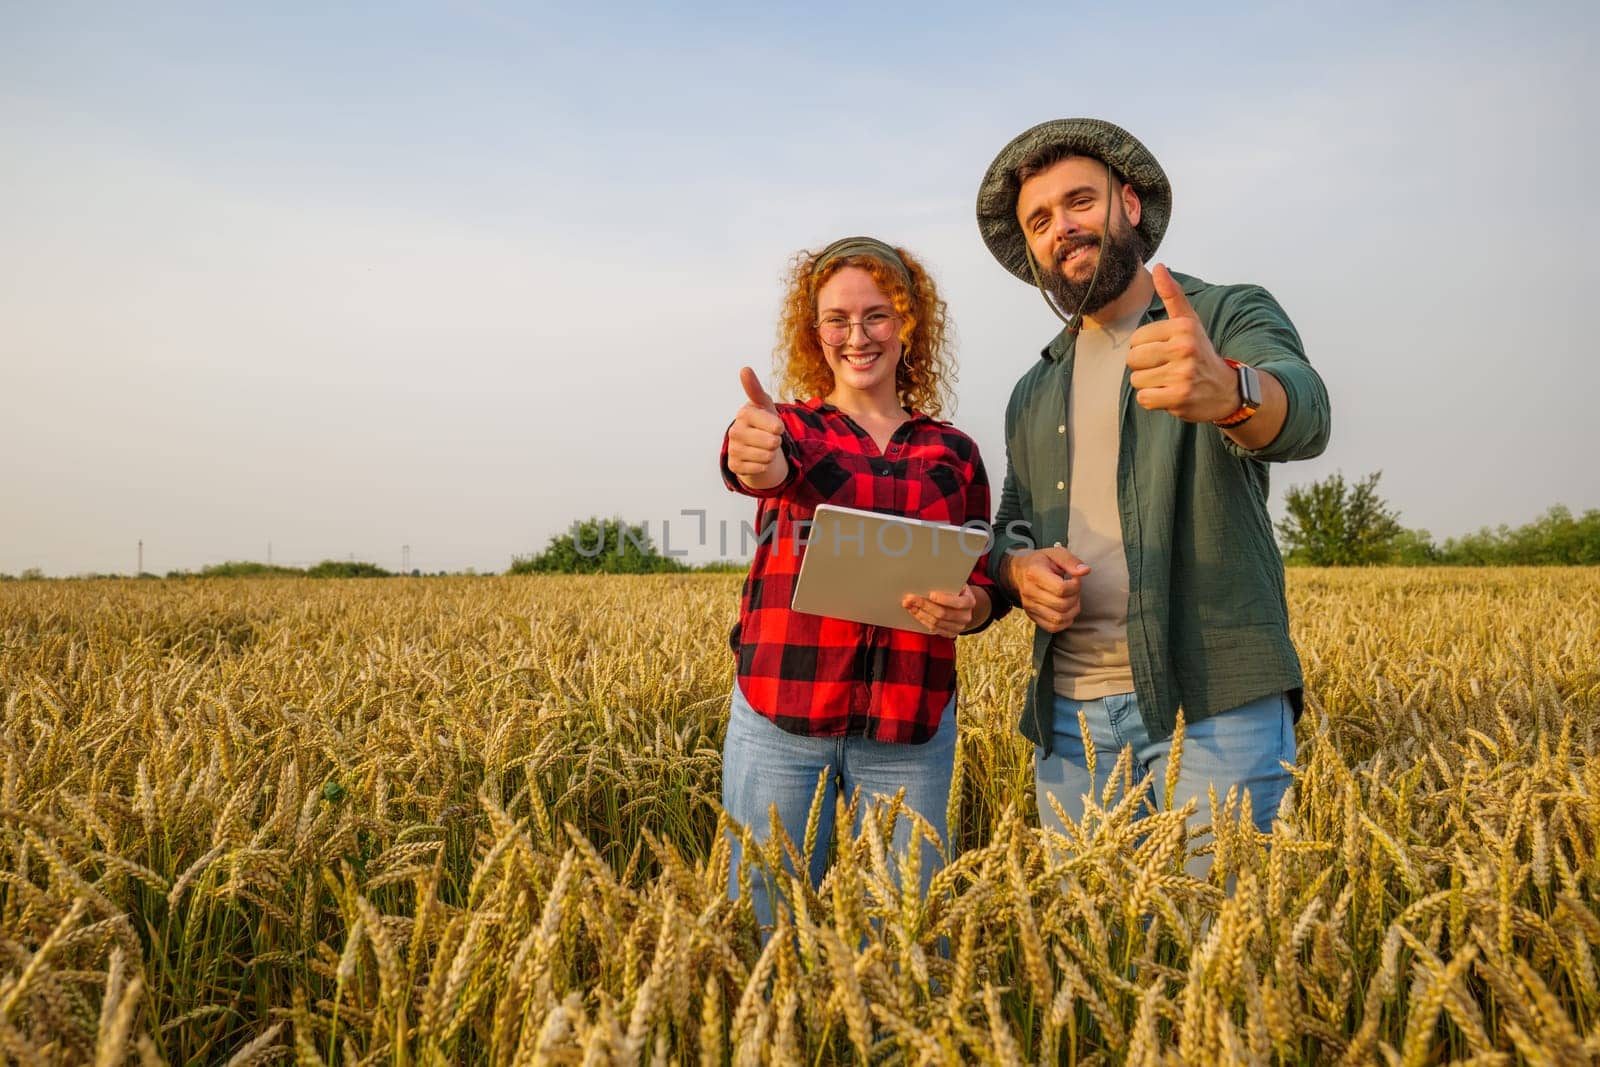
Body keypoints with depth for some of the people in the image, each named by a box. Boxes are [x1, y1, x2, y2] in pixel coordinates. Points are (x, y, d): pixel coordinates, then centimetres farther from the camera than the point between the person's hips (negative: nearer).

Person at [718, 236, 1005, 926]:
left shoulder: (954, 452, 10)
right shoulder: (791, 427, 4)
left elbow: (981, 582, 12)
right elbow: (776, 466, -21)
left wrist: (966, 608, -13)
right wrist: (756, 460, -45)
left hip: (911, 725, 2)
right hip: (781, 718, -1)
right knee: (765, 926, 4)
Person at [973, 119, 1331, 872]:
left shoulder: (1233, 316, 2)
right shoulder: (1033, 394, 18)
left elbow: (1303, 416, -19)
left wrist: (1227, 392, -42)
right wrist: (1019, 569, -3)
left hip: (1214, 701, -4)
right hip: (1068, 711, 5)